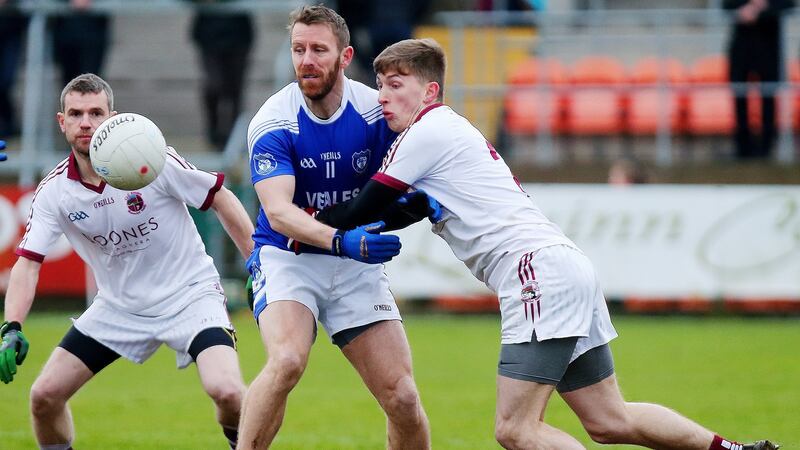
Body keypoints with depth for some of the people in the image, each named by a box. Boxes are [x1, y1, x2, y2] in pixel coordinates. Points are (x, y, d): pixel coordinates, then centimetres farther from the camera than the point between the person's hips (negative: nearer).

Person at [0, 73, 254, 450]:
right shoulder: (54, 191, -10)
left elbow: (222, 200, -8)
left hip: (190, 295, -4)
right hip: (118, 305, 4)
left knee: (226, 391, -26)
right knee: (44, 396, -4)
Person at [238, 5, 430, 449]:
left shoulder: (376, 111, -8)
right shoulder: (273, 123, -16)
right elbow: (278, 212, -27)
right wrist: (341, 240, -43)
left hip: (357, 265, 3)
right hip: (287, 258, -3)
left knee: (402, 397, -6)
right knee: (287, 361, -32)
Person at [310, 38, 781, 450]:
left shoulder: (427, 132, -4)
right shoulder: (454, 132, 25)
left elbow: (363, 212, -2)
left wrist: (317, 221, 15)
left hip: (541, 272, -10)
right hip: (569, 269, 10)